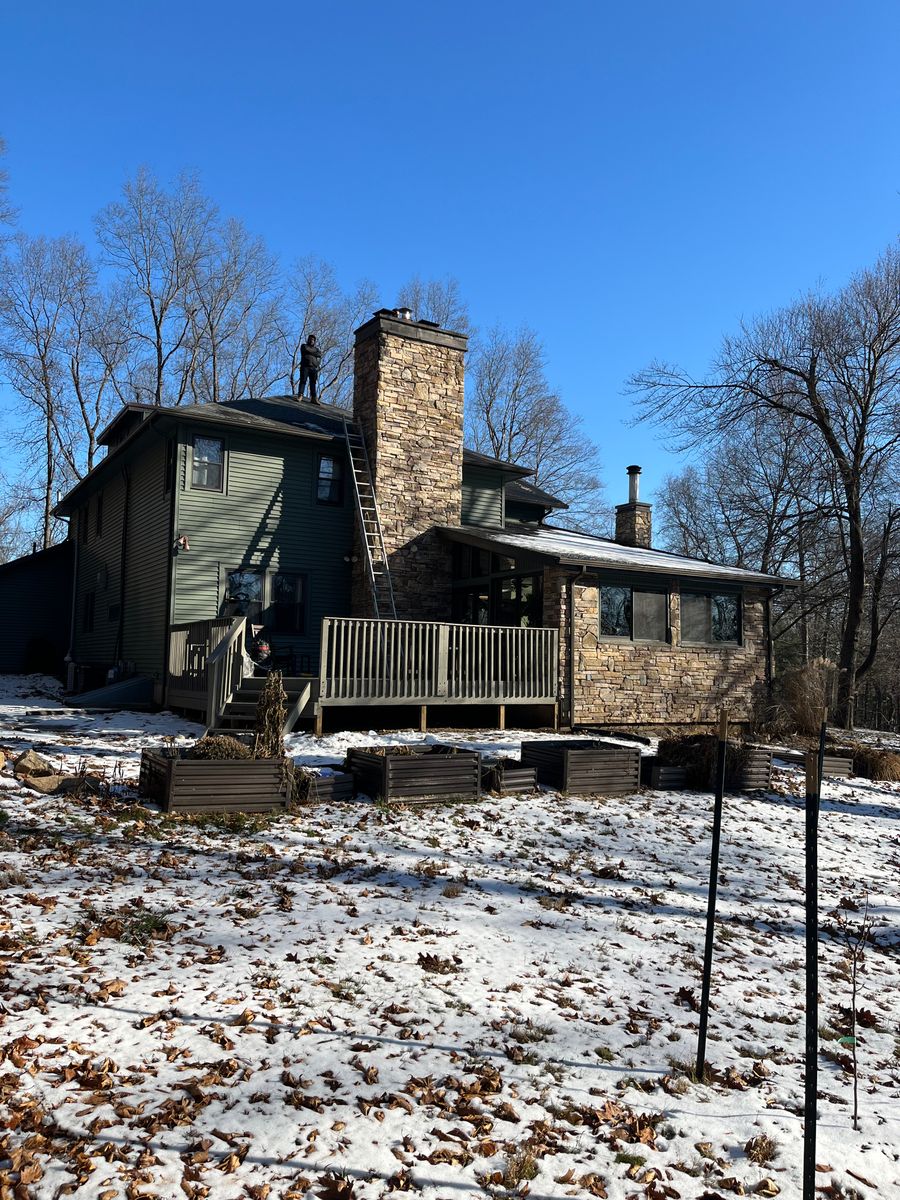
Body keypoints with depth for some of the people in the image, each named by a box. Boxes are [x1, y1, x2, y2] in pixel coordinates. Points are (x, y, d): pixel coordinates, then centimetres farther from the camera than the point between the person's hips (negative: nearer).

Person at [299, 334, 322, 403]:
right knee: (303, 381, -12)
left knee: (313, 382, -4)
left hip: (313, 367, 3)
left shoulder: (316, 348, 24)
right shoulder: (304, 346, 16)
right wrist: (315, 353, 2)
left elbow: (320, 355, 4)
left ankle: (313, 398, -10)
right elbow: (306, 351, -6)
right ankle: (300, 395, -17)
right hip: (305, 366, -3)